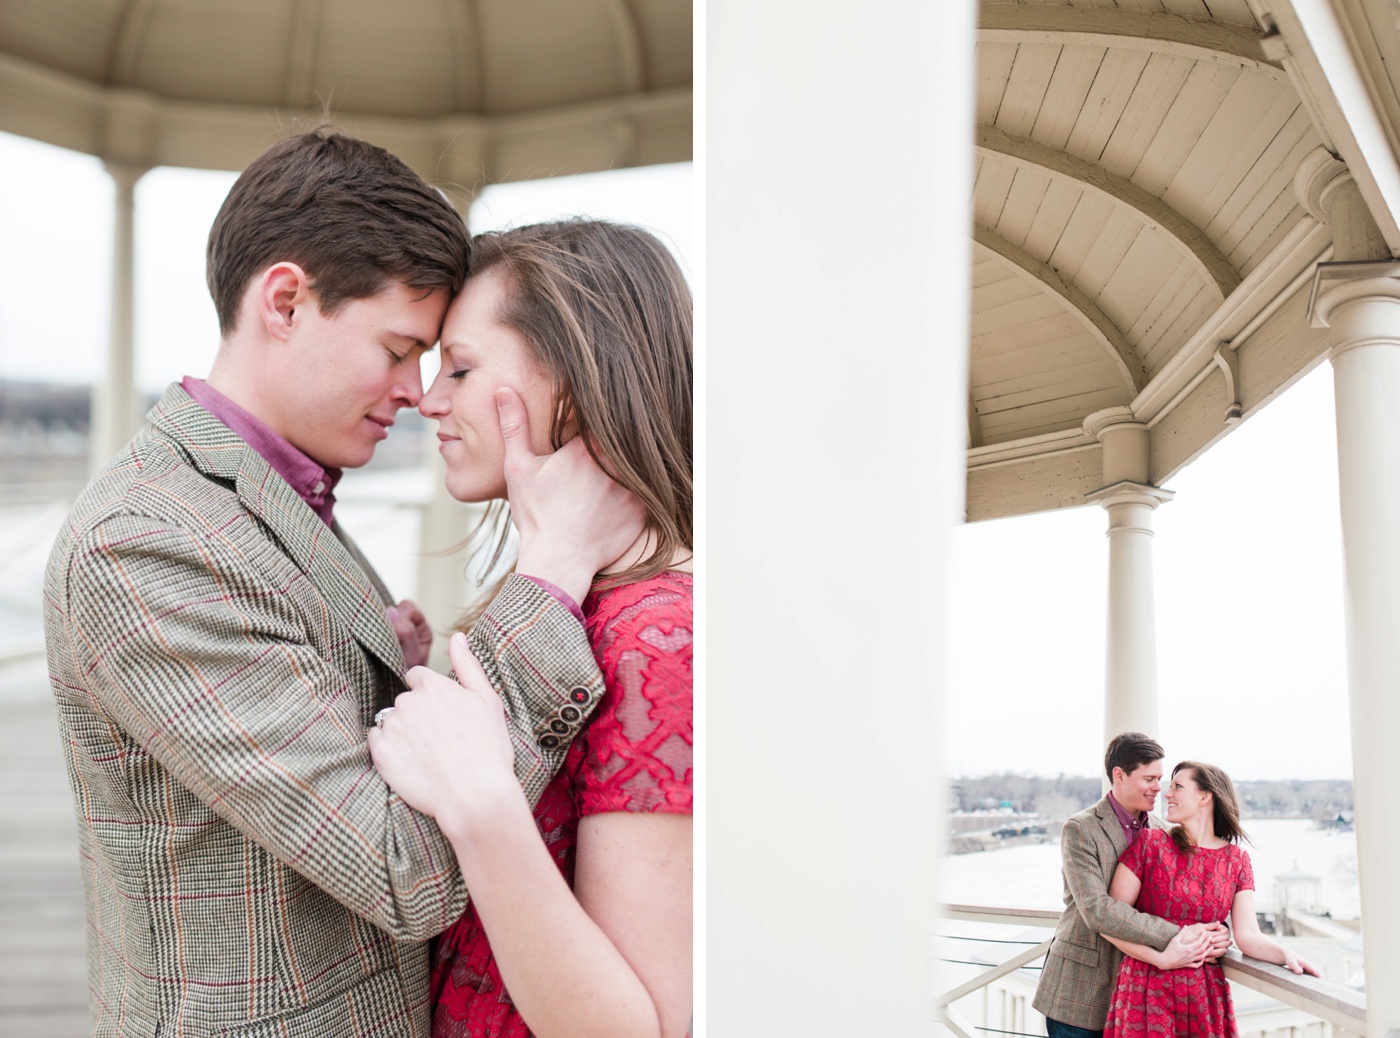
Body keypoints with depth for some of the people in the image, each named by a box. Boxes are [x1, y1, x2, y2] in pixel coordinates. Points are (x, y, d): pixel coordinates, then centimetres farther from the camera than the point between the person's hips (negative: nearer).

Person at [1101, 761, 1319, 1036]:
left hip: (1205, 995, 2)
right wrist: (1162, 959, -16)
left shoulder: (1237, 860, 6)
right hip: (1147, 991, -2)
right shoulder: (1151, 844, -3)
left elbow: (1248, 936, -2)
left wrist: (1286, 954, -20)